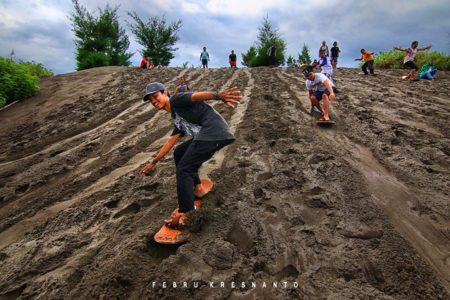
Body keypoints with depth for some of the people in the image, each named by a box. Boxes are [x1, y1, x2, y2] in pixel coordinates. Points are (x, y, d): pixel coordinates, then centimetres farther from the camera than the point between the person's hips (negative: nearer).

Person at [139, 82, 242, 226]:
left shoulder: (176, 99, 3)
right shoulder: (176, 118, 28)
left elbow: (196, 95, -18)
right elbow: (170, 142, 34)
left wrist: (219, 96, -39)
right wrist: (153, 163, 41)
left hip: (213, 132, -10)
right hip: (206, 135, 10)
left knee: (183, 169, -7)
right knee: (179, 153, 26)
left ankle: (183, 214, 4)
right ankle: (197, 189, 27)